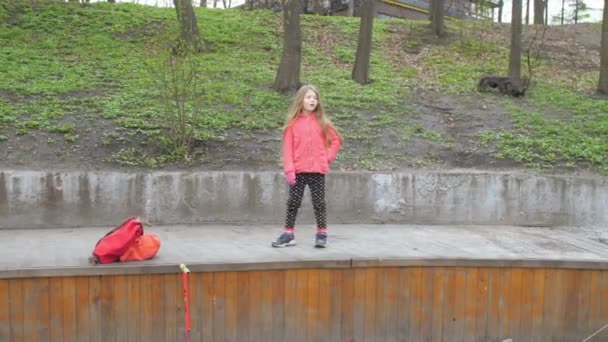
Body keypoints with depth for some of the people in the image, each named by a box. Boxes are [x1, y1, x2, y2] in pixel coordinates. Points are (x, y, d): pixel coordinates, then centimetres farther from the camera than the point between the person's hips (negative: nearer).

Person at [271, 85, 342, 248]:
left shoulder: (322, 122, 4)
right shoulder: (293, 123, -1)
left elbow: (336, 140, 12)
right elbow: (288, 148, -4)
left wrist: (328, 157, 1)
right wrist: (289, 169, -12)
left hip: (318, 170, 1)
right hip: (298, 170, 0)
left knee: (319, 203, 5)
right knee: (293, 202, 5)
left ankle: (322, 234, 12)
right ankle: (288, 234, 12)